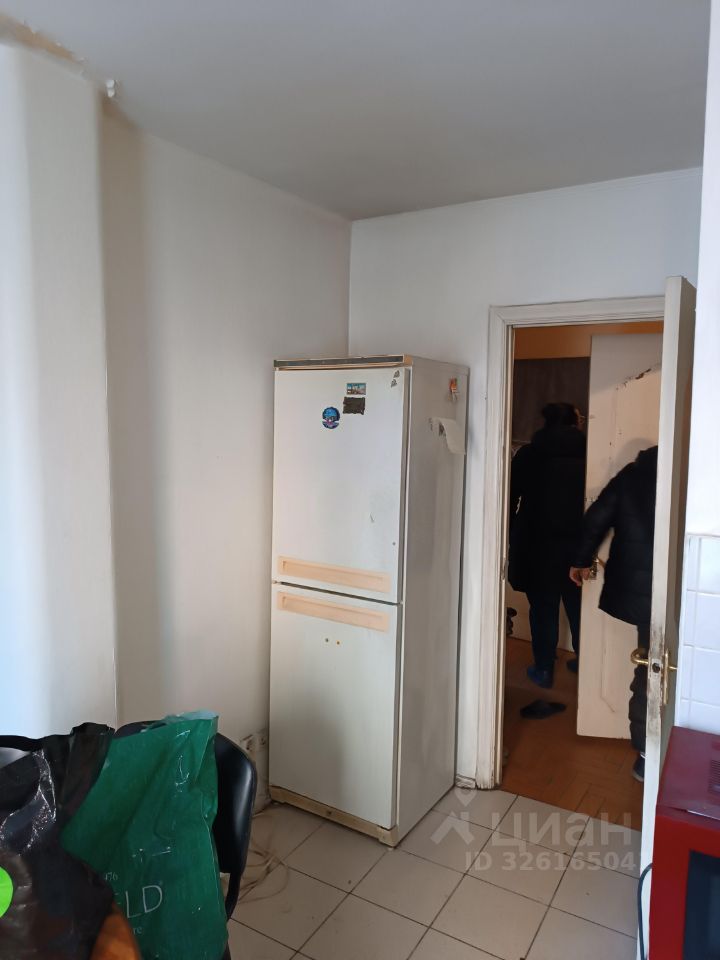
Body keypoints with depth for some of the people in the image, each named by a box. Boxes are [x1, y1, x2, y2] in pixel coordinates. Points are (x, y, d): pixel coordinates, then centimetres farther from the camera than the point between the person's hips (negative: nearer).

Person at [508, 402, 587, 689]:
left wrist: (512, 539, 9)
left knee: (543, 606, 7)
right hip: (579, 541, 2)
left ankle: (543, 669, 12)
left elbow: (511, 498, 1)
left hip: (540, 541, -1)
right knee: (578, 604, 15)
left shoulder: (528, 454, 0)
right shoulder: (586, 455, 1)